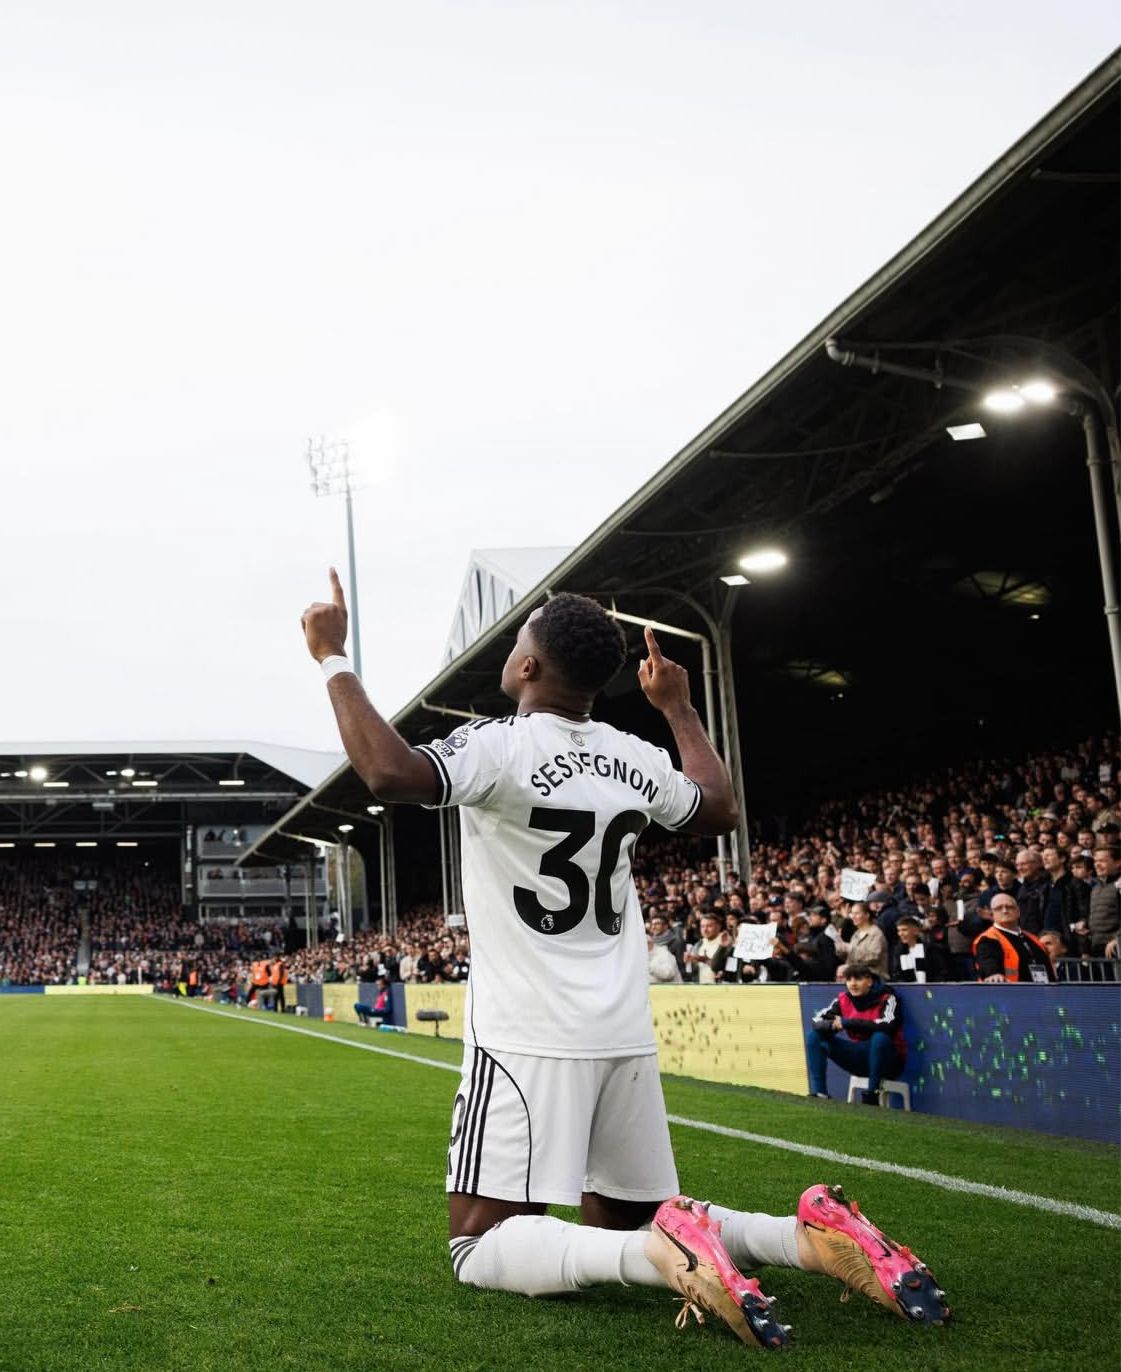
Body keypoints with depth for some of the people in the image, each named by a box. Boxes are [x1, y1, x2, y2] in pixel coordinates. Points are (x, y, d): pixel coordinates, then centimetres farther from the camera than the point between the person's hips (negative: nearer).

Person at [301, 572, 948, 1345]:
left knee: (480, 1245, -1)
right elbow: (722, 811, 26)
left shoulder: (499, 747, -12)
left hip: (528, 1037, -6)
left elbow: (390, 774, -29)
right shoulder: (636, 760, 7)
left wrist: (334, 660, -17)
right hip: (624, 1035, 6)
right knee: (623, 1226, 18)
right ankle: (810, 1237, -5)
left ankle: (665, 1258, -25)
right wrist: (678, 706, 35)